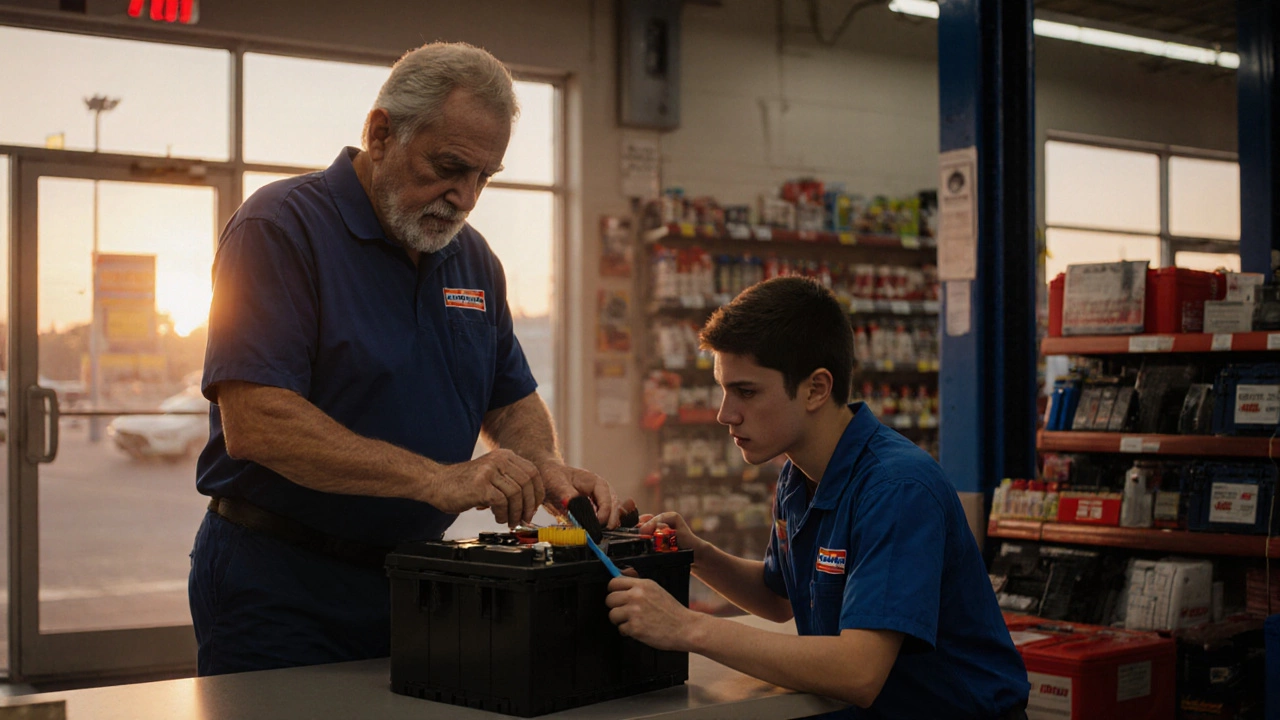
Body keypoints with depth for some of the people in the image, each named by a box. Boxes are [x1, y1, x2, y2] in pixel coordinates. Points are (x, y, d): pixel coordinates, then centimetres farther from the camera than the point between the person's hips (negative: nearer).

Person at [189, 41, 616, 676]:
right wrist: (438, 480, -29)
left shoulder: (473, 259, 9)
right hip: (280, 586, -6)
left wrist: (543, 470, -7)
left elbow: (511, 400, 17)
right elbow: (255, 424, -25)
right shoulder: (280, 228, -15)